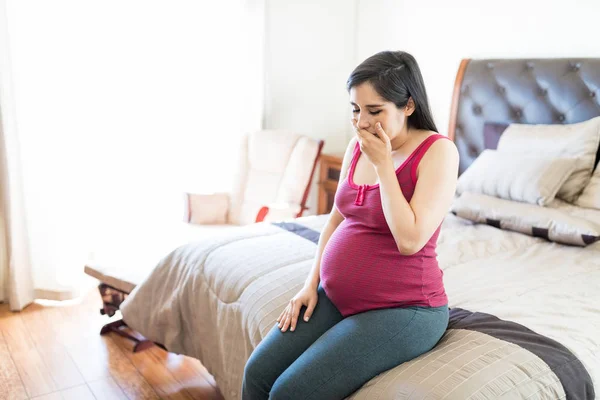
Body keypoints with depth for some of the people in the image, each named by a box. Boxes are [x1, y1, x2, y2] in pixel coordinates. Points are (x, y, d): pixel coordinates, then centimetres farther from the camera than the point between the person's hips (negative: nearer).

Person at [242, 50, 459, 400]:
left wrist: (382, 163, -19)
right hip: (337, 298, 7)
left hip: (402, 310, -6)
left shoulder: (438, 150, -15)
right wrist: (312, 283, 5)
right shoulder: (359, 145, 5)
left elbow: (410, 239, -24)